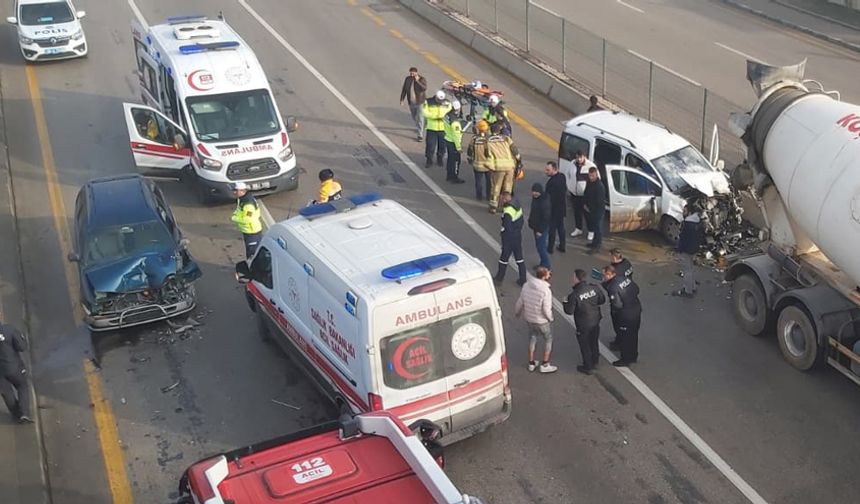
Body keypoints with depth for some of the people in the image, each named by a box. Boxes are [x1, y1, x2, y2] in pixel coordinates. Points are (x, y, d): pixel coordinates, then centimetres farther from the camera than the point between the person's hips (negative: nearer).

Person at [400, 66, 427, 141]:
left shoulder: (422, 79, -11)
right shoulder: (407, 79, 0)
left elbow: (424, 88, -25)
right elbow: (404, 89, 5)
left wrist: (417, 81, -28)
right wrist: (402, 99, 1)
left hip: (420, 102, -5)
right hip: (411, 102, 5)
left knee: (420, 118, -7)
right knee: (414, 117, 19)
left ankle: (420, 135, -5)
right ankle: (418, 127, 47)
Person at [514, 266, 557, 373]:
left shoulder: (526, 286, -10)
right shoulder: (546, 291, -28)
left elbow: (520, 302, 0)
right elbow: (546, 309, -24)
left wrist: (517, 313, 19)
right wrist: (550, 318, -4)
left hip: (529, 319, 6)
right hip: (542, 321, -5)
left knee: (532, 338, 25)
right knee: (548, 339, 17)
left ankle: (531, 363, 36)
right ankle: (544, 365, 24)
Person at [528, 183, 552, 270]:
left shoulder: (544, 202, -27)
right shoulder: (535, 198, 1)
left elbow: (546, 217, -24)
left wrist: (540, 230, -20)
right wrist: (531, 223, 13)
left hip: (542, 228, -9)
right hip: (536, 226, 9)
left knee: (541, 247, -3)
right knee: (539, 245, 19)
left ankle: (546, 266, 10)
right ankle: (543, 264, 33)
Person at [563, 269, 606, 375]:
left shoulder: (574, 295, -27)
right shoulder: (594, 288, -12)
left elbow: (569, 311, -20)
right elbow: (602, 300, 2)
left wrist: (565, 302, -3)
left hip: (583, 325, -5)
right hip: (595, 321, 5)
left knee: (585, 345, 13)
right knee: (594, 342, 24)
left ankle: (587, 367, 27)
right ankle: (595, 362, 42)